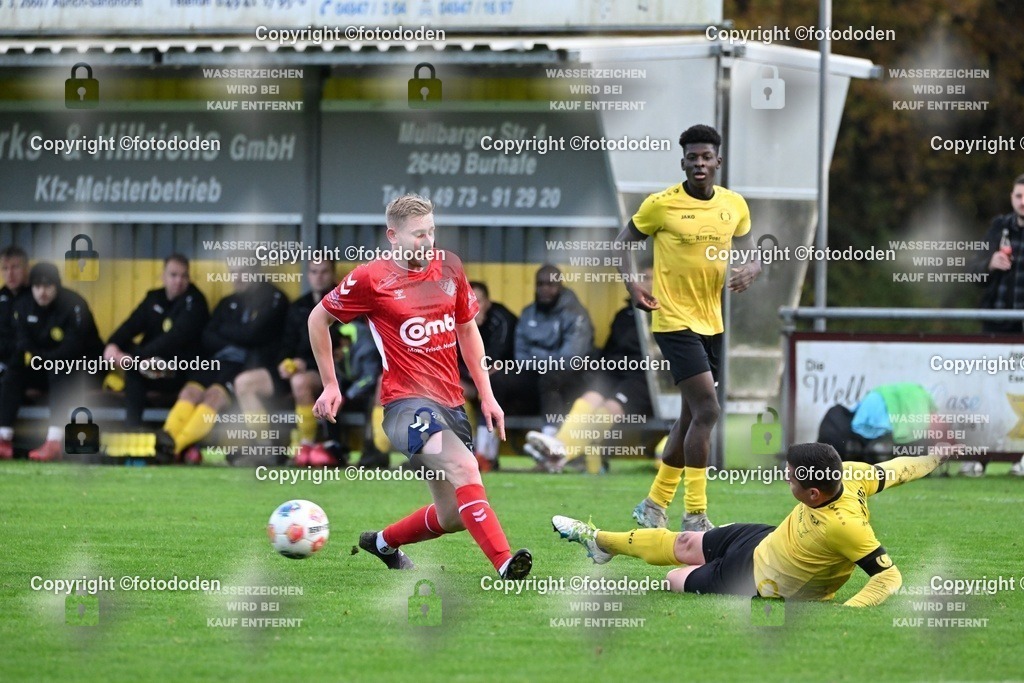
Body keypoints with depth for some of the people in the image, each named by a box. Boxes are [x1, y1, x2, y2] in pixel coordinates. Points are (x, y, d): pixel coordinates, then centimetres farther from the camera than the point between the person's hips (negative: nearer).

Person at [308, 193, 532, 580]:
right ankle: (505, 565, -42)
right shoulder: (371, 279, -6)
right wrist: (329, 386, 7)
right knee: (464, 468, -32)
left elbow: (467, 330, 20)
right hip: (406, 401, -6)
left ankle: (384, 542, 37)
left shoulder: (448, 268, 8)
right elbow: (318, 319, 7)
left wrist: (487, 396, 15)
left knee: (453, 517, 9)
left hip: (450, 402, 6)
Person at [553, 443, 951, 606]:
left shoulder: (844, 526, -43)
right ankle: (599, 542, 47)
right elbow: (894, 470, -9)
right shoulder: (849, 474, -24)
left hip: (758, 580, -8)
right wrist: (935, 459, 5)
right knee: (685, 544, 24)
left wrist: (846, 611, -48)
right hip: (766, 539, 8)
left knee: (676, 579, 9)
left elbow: (889, 576, -42)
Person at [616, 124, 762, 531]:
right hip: (674, 321, -7)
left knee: (692, 417, 12)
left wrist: (749, 271, -11)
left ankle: (654, 505, 26)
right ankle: (695, 515, -11)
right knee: (707, 410, -16)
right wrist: (632, 285, -13)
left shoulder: (734, 205, 5)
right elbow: (625, 241, 3)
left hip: (712, 323, 7)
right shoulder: (661, 205, -9)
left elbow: (749, 254, 13)